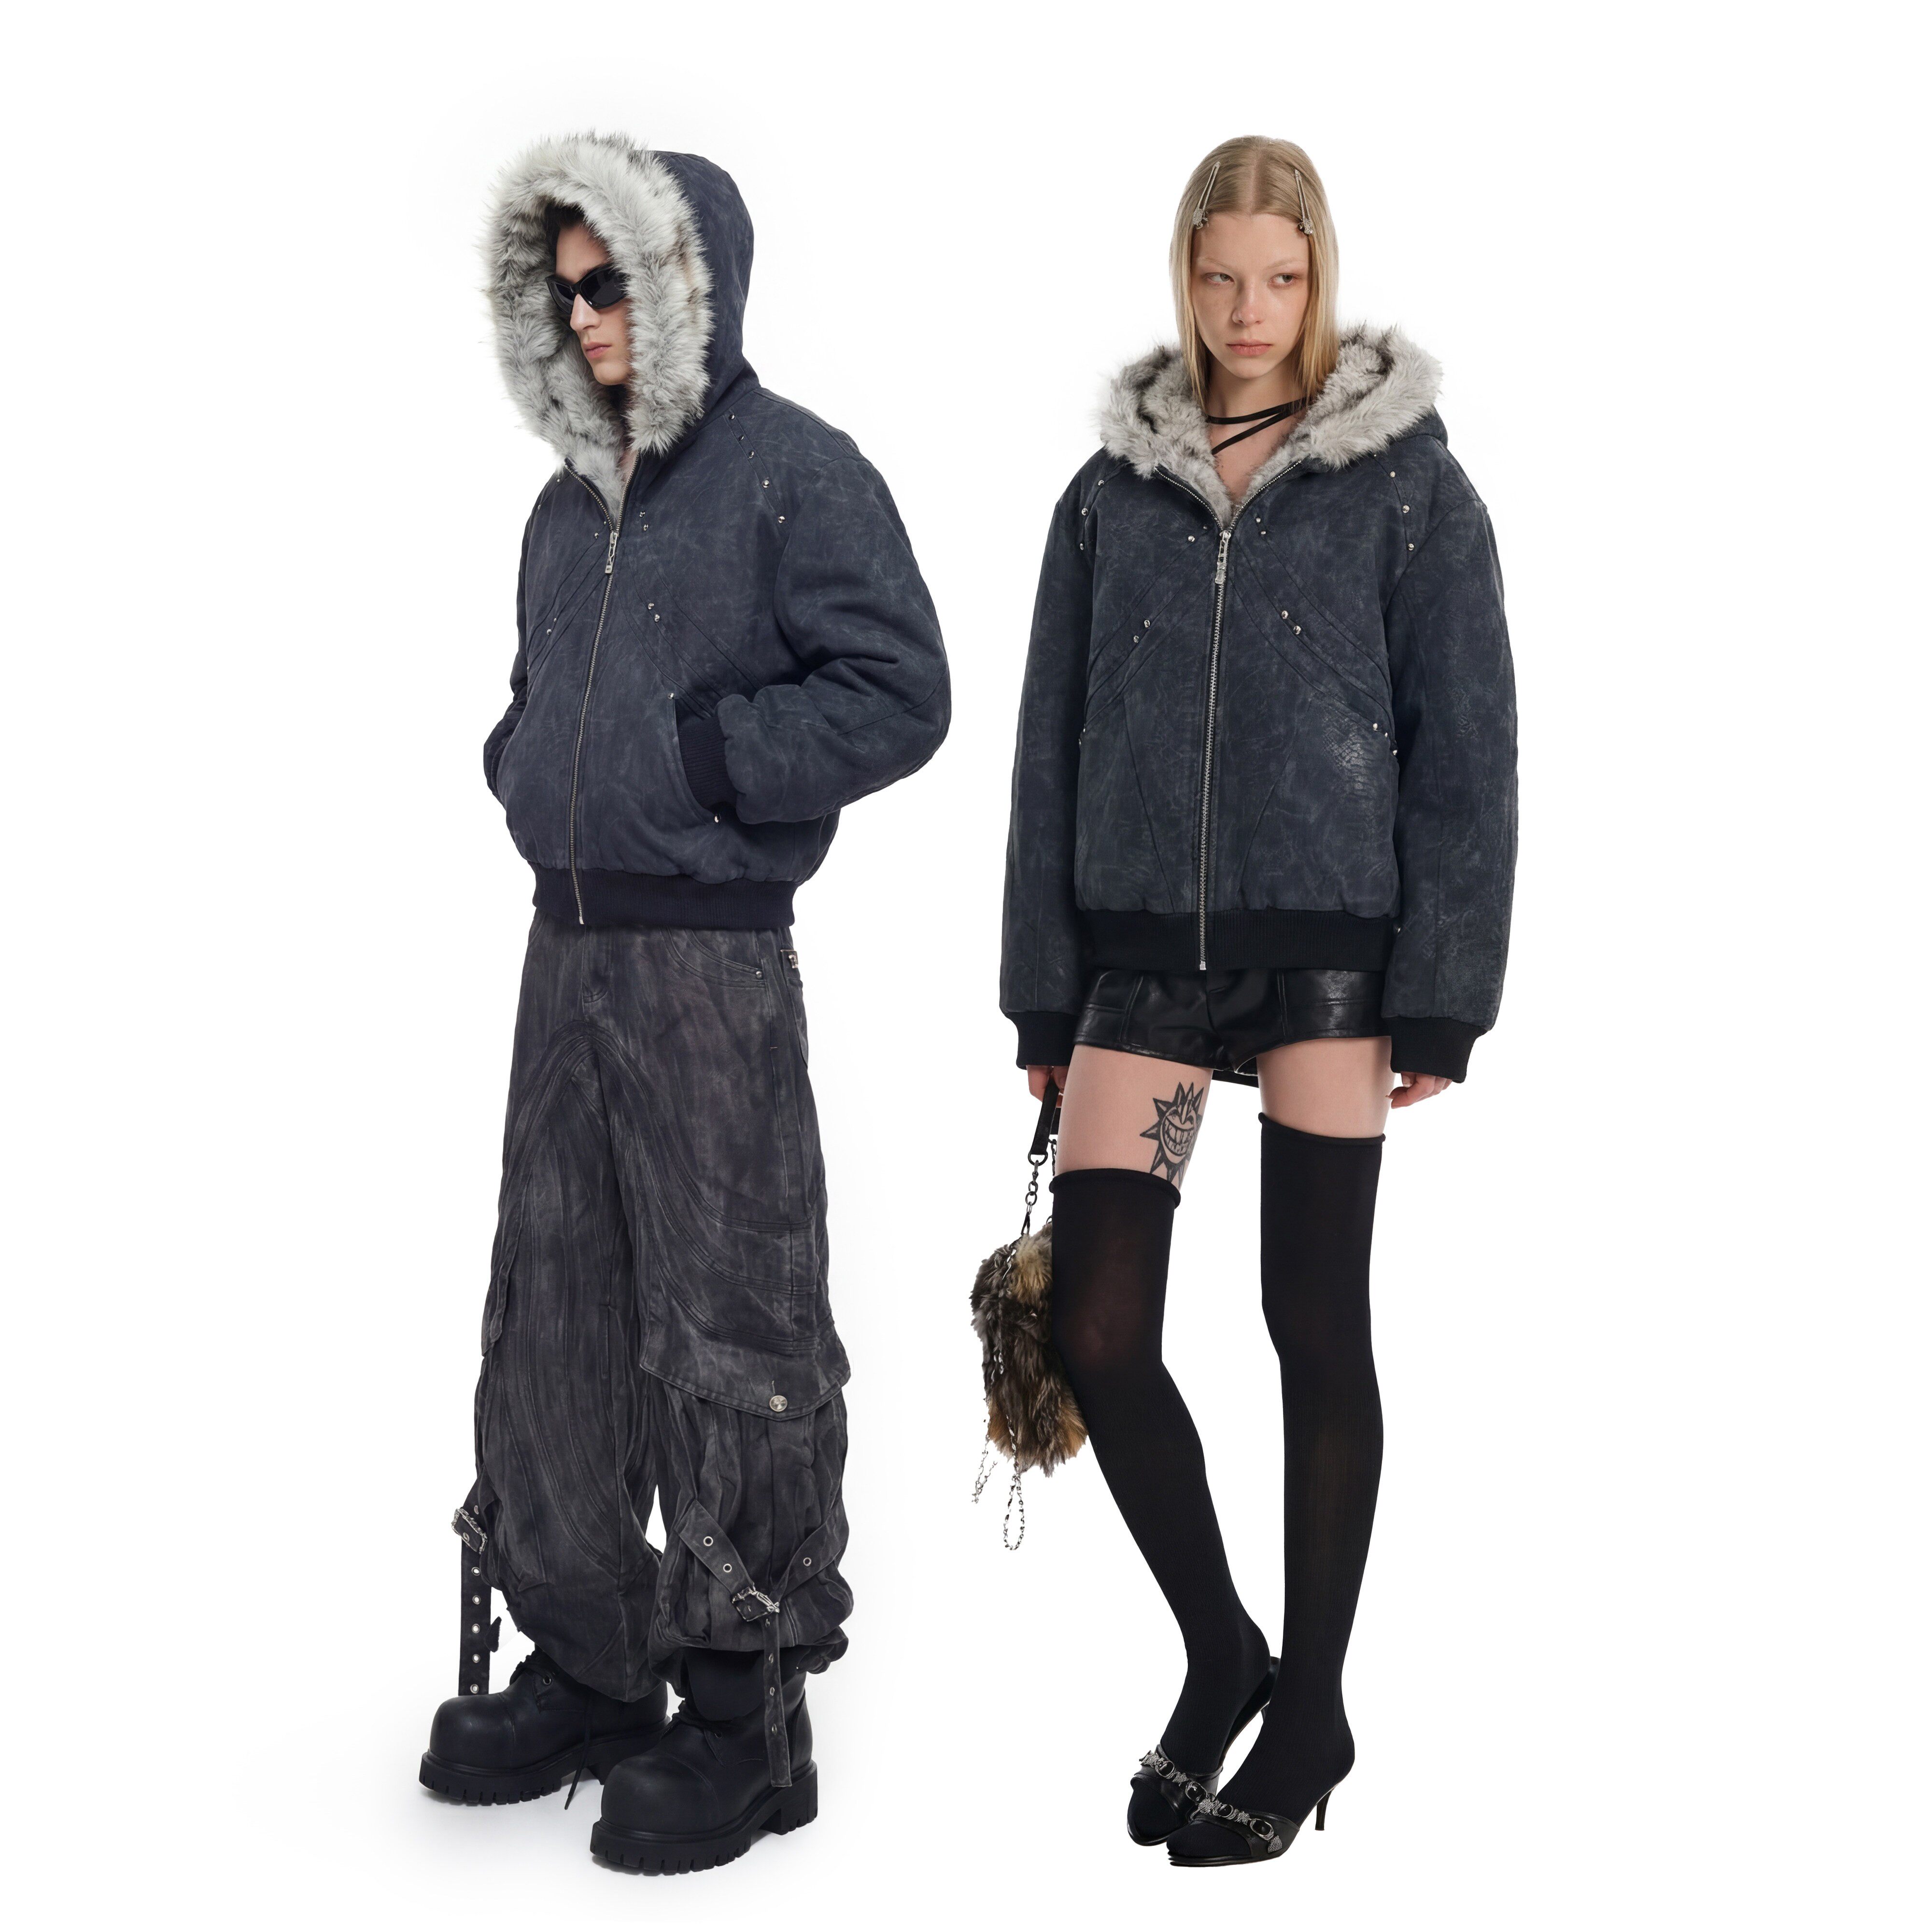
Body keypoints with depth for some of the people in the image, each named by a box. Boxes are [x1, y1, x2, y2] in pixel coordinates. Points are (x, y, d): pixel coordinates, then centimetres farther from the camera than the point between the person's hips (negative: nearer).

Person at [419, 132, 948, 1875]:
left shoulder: (795, 473, -6)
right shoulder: (574, 498, 17)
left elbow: (899, 693, -13)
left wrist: (695, 753, -15)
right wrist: (525, 765, 7)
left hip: (714, 960, -8)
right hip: (569, 944, 8)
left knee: (728, 1336, -2)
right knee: (553, 1321, 12)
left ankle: (748, 1714, 8)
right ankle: (584, 1664, 26)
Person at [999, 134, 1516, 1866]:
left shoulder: (1408, 481, 0)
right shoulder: (1114, 489, 9)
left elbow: (1465, 748, -1)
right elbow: (1053, 747, 10)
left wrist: (1441, 996, -7)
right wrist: (1044, 995, 8)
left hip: (1330, 951, -3)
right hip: (1146, 951, 3)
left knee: (1318, 1329, 5)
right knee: (1097, 1329, -3)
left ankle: (1311, 1709, 21)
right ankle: (1219, 1650, 21)